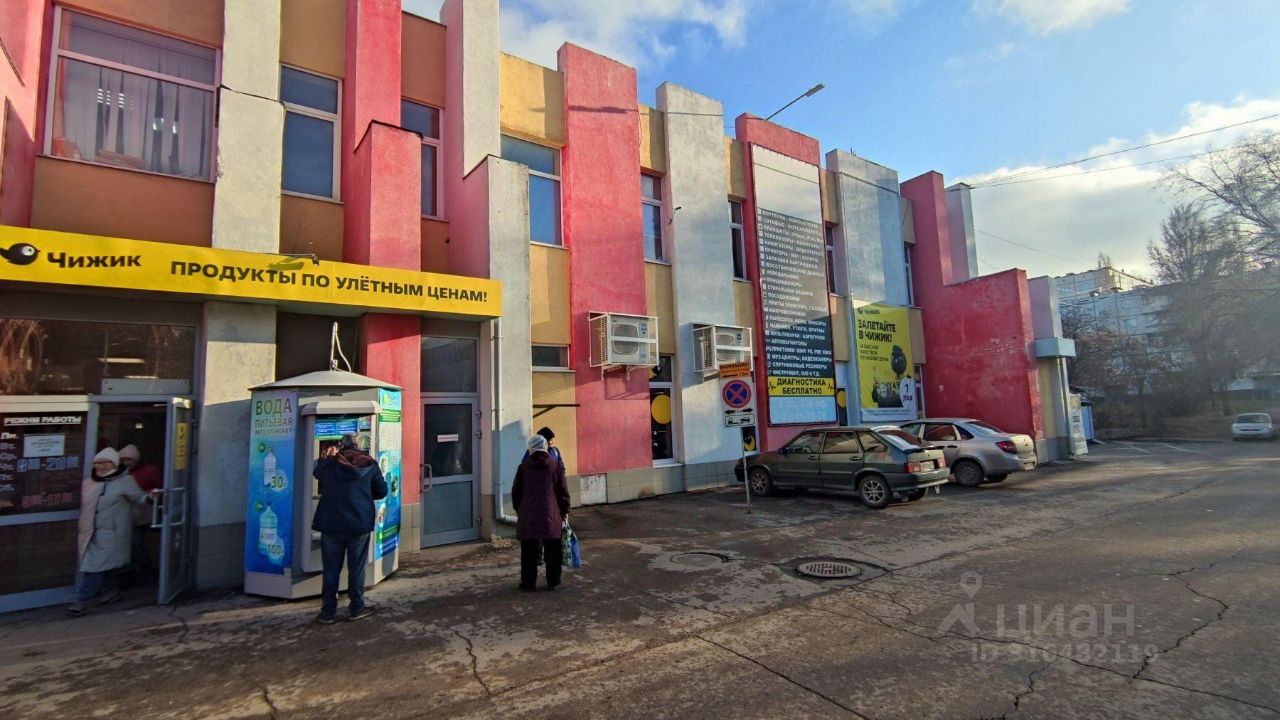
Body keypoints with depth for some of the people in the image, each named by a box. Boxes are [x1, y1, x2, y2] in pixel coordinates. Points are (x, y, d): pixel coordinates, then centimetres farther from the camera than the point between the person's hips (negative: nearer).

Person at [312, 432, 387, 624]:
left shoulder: (329, 463, -3)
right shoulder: (370, 464, -5)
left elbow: (317, 473, 21)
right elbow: (382, 491, 2)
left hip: (331, 524, 1)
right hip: (359, 524, -1)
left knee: (331, 570, 10)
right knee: (356, 569, 10)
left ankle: (328, 612, 17)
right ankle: (356, 609, 18)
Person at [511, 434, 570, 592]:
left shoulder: (524, 466, 4)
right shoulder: (556, 465, 2)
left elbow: (516, 491, 9)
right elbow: (563, 491, 3)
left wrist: (518, 509, 21)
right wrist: (565, 511, 11)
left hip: (528, 515, 0)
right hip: (551, 515, 0)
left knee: (529, 551, 7)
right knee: (552, 550, 10)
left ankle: (528, 583, 12)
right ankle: (552, 581, 16)